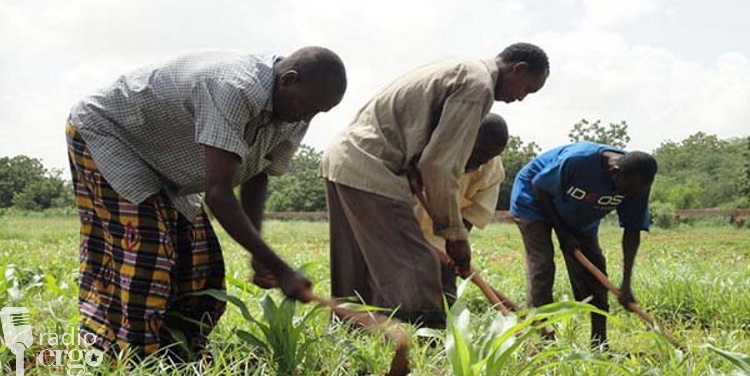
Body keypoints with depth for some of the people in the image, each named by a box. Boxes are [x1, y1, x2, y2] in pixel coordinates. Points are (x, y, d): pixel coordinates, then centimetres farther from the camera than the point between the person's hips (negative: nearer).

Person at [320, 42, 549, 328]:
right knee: (414, 273, -10)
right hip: (369, 173, -10)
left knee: (358, 278, 13)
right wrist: (454, 233, -5)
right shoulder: (478, 86, -9)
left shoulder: (459, 71, 21)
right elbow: (438, 164, -14)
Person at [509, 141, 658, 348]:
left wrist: (626, 285, -21)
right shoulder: (576, 161, -40)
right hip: (535, 200, -5)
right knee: (541, 268, -17)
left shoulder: (636, 182, -24)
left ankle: (599, 345, 4)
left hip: (579, 217, 5)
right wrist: (563, 234, -19)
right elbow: (539, 188, -23)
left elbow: (632, 231, -16)